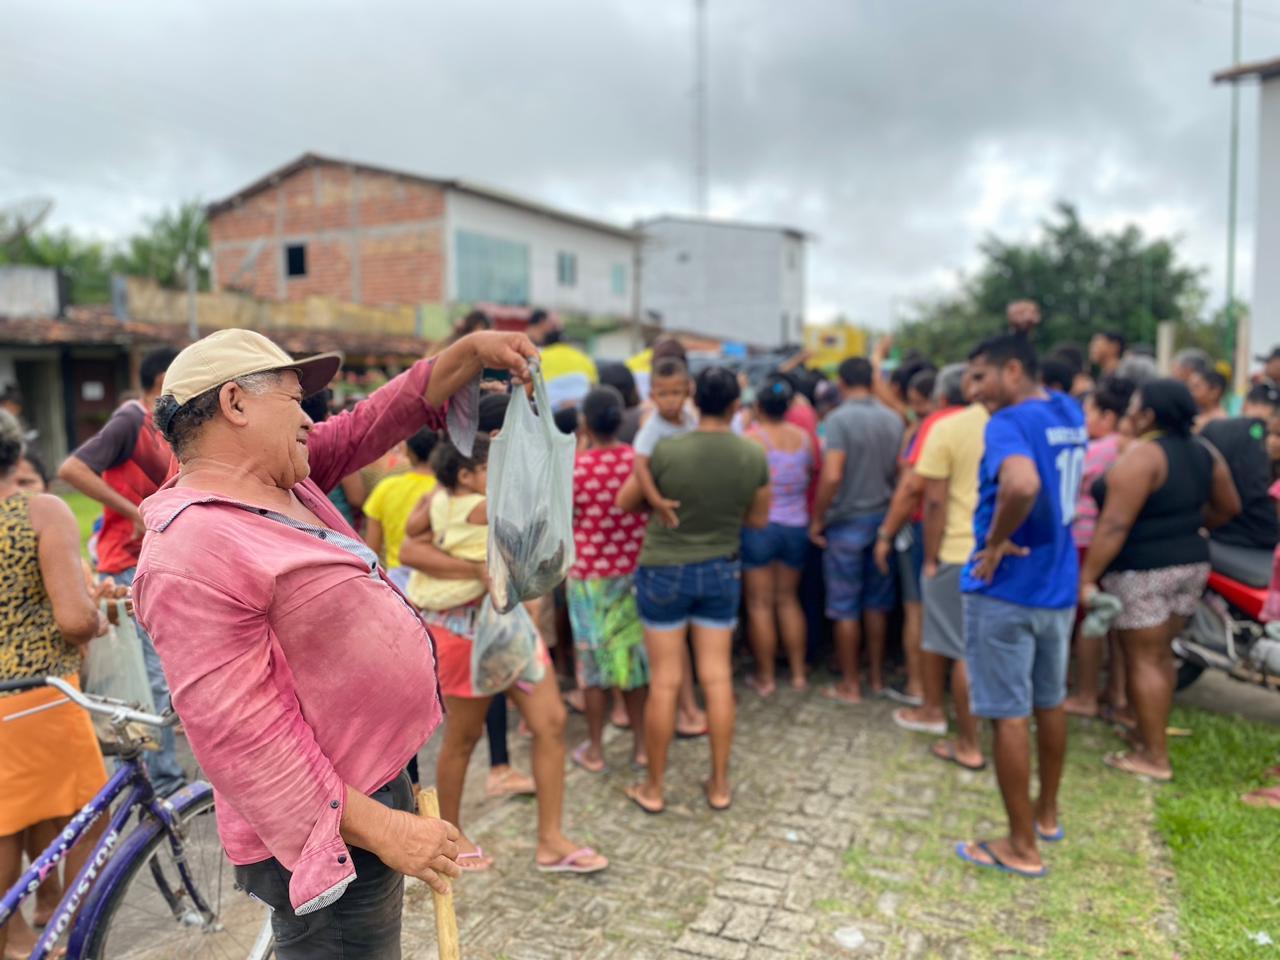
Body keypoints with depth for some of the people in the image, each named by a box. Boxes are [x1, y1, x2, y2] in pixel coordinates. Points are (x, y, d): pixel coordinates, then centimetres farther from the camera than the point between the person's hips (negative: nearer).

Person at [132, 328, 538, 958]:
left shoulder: (284, 480, 5)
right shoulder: (193, 555, -24)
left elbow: (372, 425, 13)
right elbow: (238, 733, -26)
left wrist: (472, 352, 5)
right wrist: (376, 828, -25)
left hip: (376, 781, 10)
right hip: (329, 826, -10)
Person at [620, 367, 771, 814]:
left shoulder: (666, 450, -18)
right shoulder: (754, 455, -9)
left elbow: (625, 502, -4)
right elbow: (758, 518, 3)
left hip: (664, 570, -2)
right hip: (722, 572, 3)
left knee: (664, 682, 5)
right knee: (718, 678, 10)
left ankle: (653, 787, 18)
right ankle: (720, 784, 20)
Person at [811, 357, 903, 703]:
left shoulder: (840, 419, -14)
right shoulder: (893, 419, 4)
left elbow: (832, 476, -21)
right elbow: (899, 472, 7)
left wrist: (817, 519, -11)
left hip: (847, 521, -5)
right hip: (883, 518, 6)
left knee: (845, 607, 4)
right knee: (877, 603, 15)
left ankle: (850, 684, 12)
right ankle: (877, 677, 25)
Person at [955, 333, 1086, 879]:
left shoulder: (1008, 423, -19)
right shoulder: (1070, 413, 7)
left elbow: (1022, 485, -39)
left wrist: (996, 541, -24)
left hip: (1006, 589, -9)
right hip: (1058, 586, 9)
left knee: (1009, 716, 2)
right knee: (1049, 703, 21)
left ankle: (1022, 847, 13)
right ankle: (1047, 814, 38)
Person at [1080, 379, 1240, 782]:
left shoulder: (1141, 455, -18)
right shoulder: (1204, 452, 7)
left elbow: (1115, 525, -23)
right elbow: (1229, 506, 18)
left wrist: (1086, 578, -21)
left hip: (1142, 571, -8)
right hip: (1192, 565, 8)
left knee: (1143, 659, 1)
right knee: (1161, 655, 18)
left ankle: (1155, 757, 7)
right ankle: (1150, 737, 28)